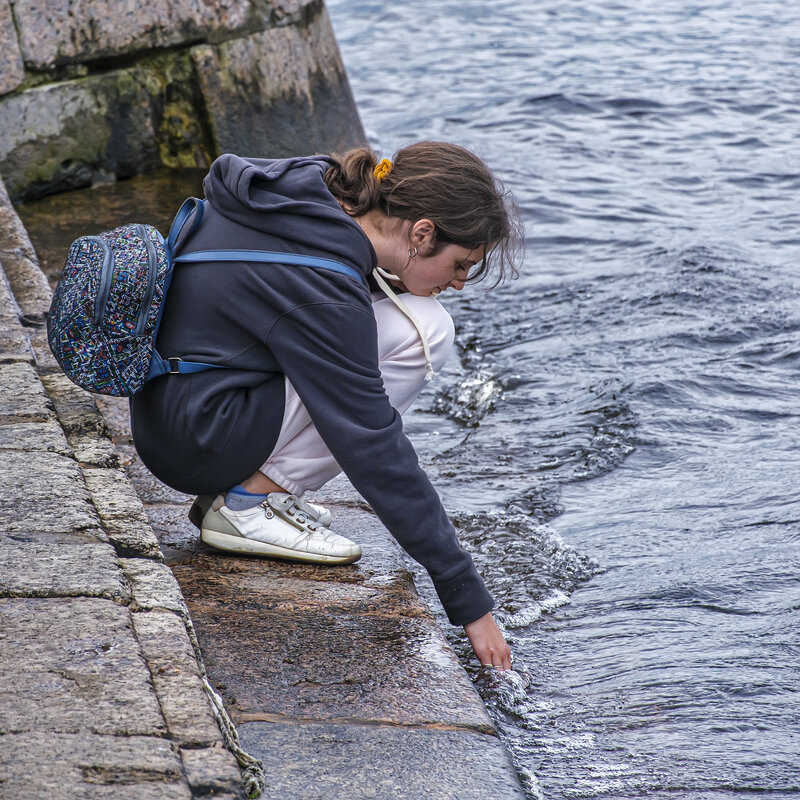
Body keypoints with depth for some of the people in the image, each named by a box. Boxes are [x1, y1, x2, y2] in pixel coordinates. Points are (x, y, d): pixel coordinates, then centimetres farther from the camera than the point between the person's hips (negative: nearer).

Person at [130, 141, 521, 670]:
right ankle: (253, 499, -9)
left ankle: (240, 483, 8)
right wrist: (469, 600, -19)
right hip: (199, 442, -9)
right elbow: (375, 449, -24)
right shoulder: (321, 288, -26)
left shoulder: (308, 189, -2)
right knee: (423, 333, -16)